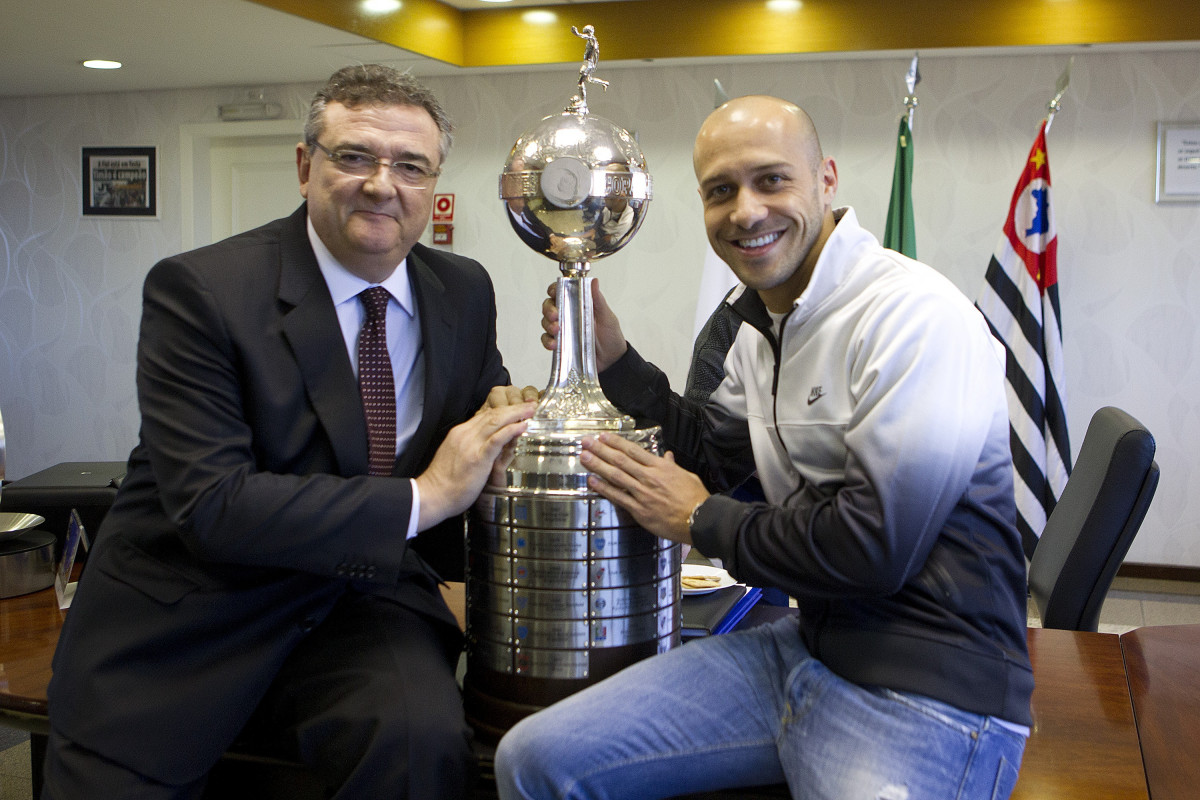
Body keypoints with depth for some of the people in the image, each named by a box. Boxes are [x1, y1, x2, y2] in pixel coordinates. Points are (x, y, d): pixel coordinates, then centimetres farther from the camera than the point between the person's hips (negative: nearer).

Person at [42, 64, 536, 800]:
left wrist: (511, 426, -5)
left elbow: (486, 419, 21)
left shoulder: (465, 292, 6)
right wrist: (422, 497, -20)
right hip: (188, 623, -2)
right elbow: (212, 506, -20)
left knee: (423, 738, -27)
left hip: (362, 605, 3)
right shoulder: (197, 290, -11)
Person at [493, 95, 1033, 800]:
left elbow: (875, 547, -22)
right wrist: (613, 358, 10)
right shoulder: (761, 321, 11)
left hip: (929, 689, -7)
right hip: (807, 646, 8)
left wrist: (701, 522, -8)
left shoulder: (917, 316, -17)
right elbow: (714, 454, 21)